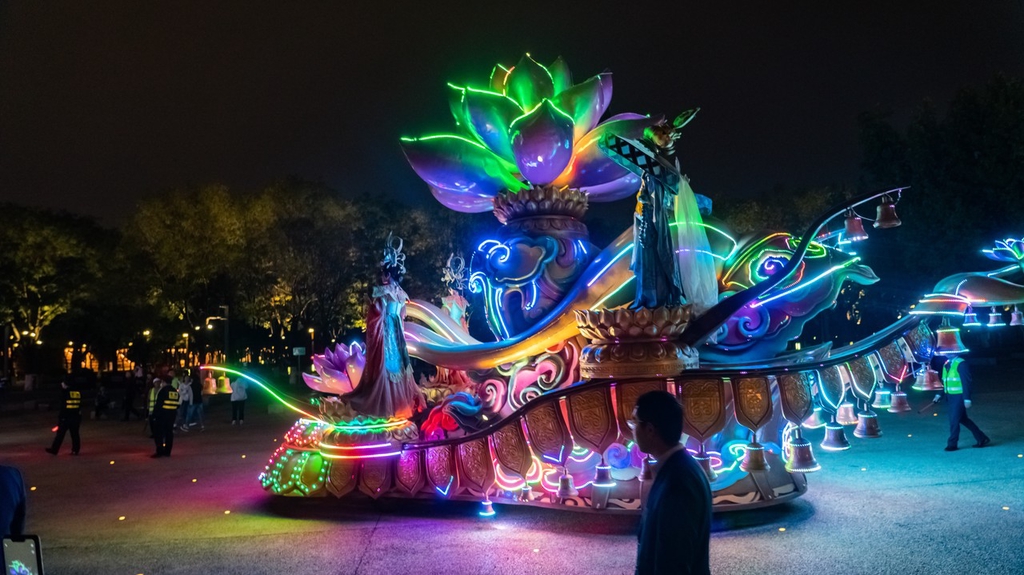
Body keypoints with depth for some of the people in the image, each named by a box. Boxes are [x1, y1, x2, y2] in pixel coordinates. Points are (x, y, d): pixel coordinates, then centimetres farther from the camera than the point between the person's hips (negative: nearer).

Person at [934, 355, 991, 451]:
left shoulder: (961, 364, -13)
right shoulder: (946, 364, 12)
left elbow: (967, 382, -17)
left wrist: (967, 399, -21)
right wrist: (939, 395, 7)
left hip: (959, 396, -8)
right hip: (951, 397, 9)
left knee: (954, 420, -5)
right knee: (963, 419, 14)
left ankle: (952, 444, 5)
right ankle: (982, 438, 26)